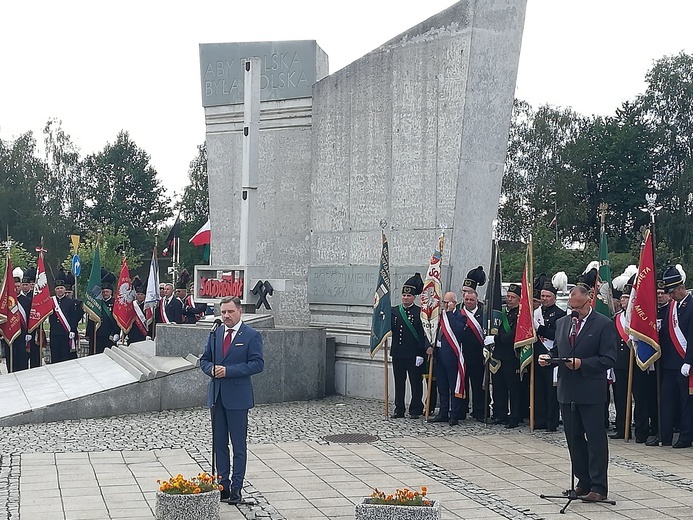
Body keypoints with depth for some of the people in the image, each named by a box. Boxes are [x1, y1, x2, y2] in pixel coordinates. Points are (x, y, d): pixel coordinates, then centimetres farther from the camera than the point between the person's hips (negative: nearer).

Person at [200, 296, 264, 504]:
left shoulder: (252, 336, -5)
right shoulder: (215, 334, 12)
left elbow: (257, 364, -12)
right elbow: (204, 360, 16)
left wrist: (228, 370, -18)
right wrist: (212, 369, -7)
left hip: (237, 397, -5)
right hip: (216, 395, 6)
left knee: (239, 444, 0)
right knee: (219, 443, 10)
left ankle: (236, 487, 6)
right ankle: (223, 485, 17)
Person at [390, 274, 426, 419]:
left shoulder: (419, 312, -4)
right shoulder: (394, 311, 9)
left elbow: (423, 334, -8)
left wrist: (421, 354, -13)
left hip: (413, 355, -4)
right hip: (397, 353, 4)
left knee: (416, 382, 3)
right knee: (399, 382, 9)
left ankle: (415, 410, 11)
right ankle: (399, 410, 16)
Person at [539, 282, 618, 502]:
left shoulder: (604, 325, -6)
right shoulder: (562, 323, 13)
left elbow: (608, 359, -11)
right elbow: (557, 349, 21)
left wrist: (581, 363, -22)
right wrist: (548, 357, -1)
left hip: (591, 392, -6)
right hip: (567, 391, 7)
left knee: (596, 438, -2)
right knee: (574, 438, 11)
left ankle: (598, 487, 2)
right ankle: (584, 482, 22)